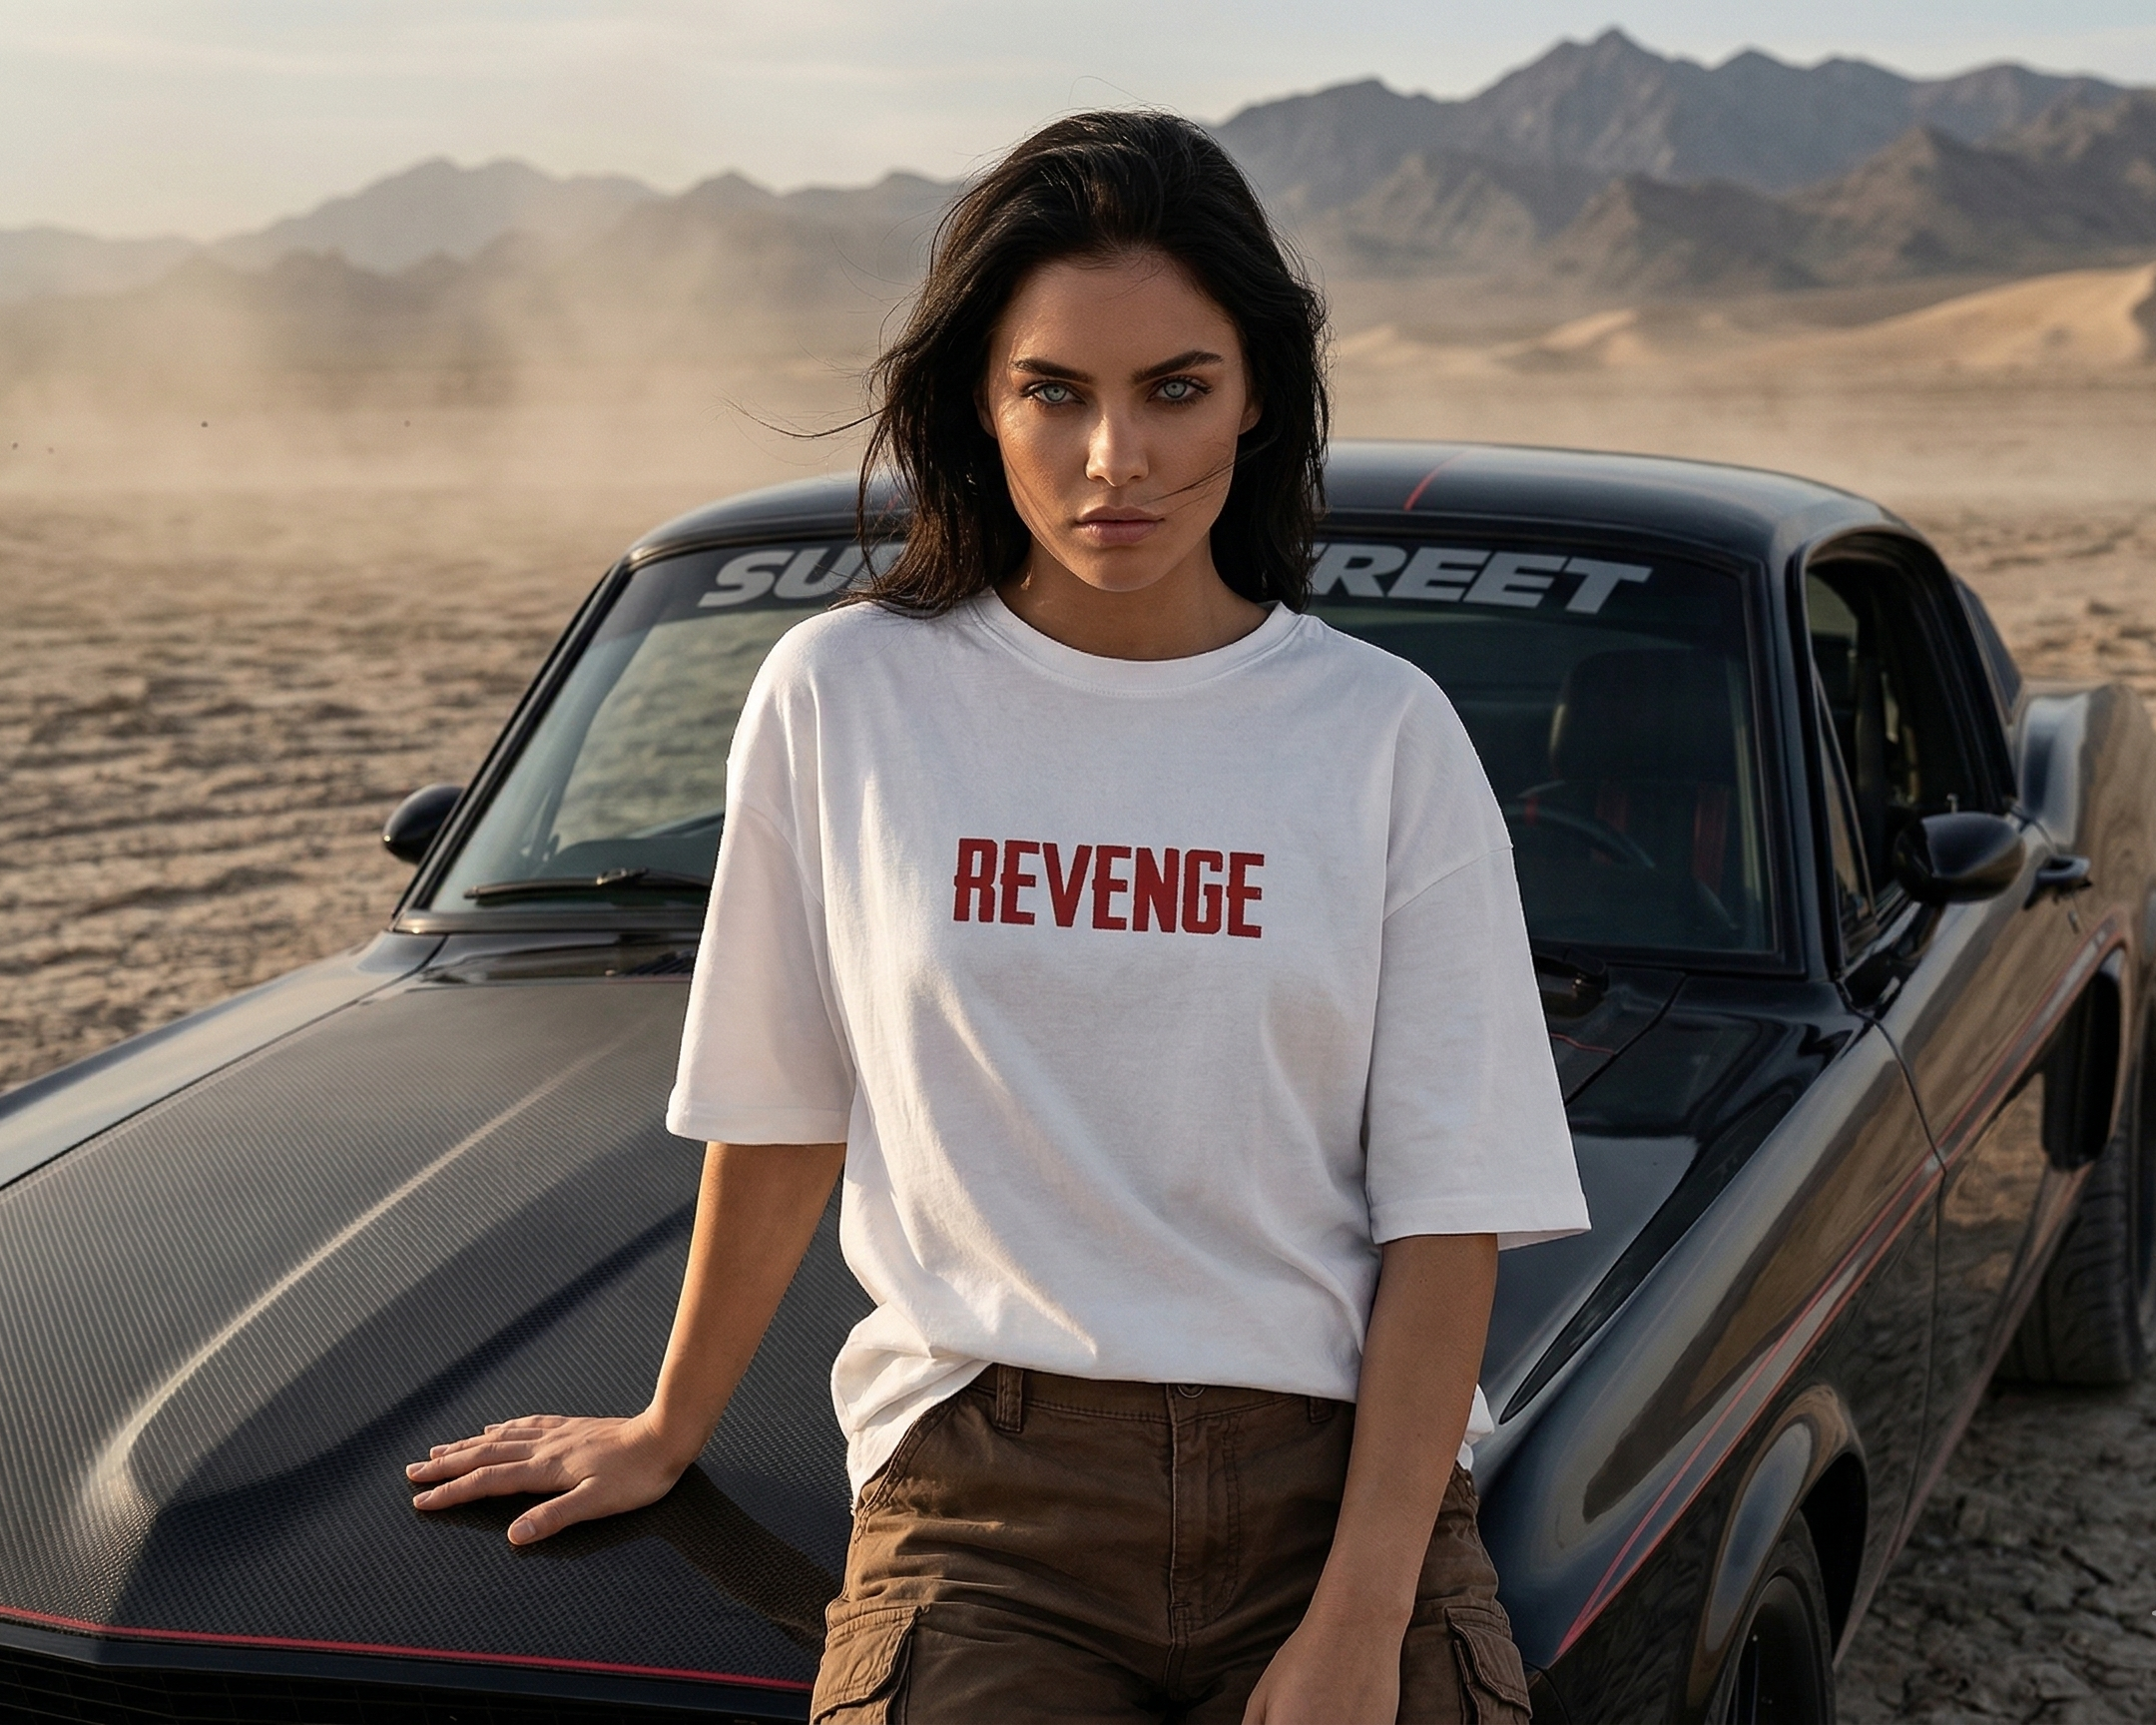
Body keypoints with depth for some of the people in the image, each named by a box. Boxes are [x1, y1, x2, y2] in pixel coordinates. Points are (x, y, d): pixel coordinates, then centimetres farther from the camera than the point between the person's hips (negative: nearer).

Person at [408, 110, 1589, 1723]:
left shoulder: (1384, 734, 2)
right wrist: (667, 1434, 20)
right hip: (986, 1500, -1)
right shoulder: (843, 699, 1)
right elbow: (783, 1120, 12)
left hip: (1336, 1483, 1)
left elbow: (1447, 1214, 0)